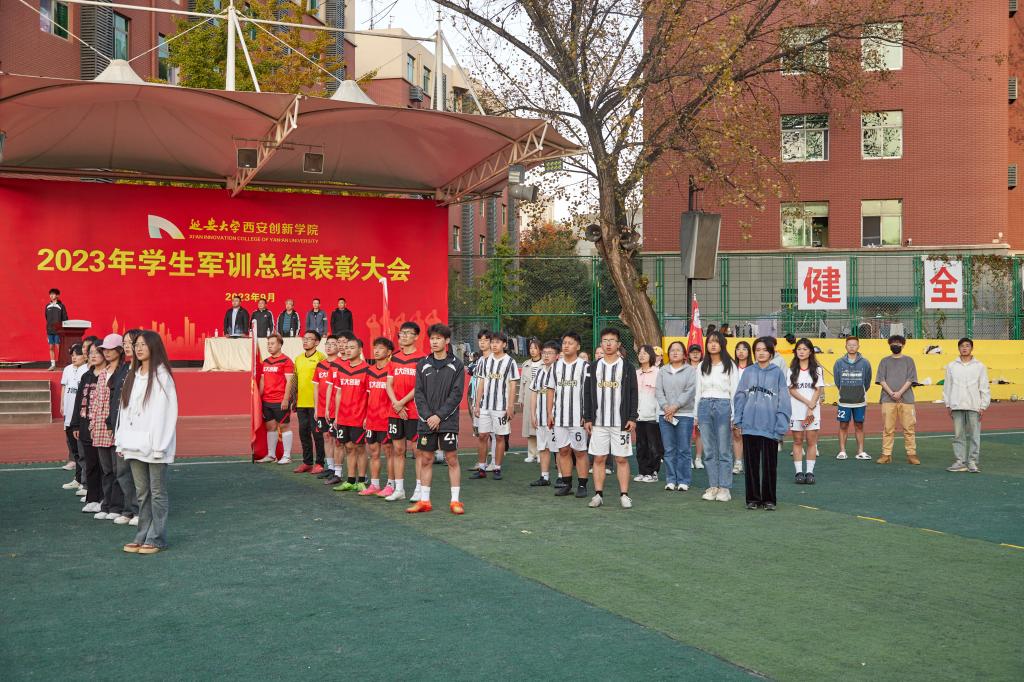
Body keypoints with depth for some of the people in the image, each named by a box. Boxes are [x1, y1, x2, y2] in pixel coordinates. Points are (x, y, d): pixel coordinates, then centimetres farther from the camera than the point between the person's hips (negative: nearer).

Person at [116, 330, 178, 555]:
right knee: (142, 492, 11)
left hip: (154, 445, -7)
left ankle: (157, 539, 6)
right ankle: (143, 536, 18)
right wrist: (122, 442, 8)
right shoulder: (133, 377, 15)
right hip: (135, 444, 7)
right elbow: (125, 410, 14)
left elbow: (164, 412, -13)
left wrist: (158, 445, -17)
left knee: (157, 492, 0)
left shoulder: (161, 376, -7)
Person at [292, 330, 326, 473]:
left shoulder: (320, 358, -7)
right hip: (301, 403, 7)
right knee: (303, 432, 11)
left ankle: (319, 463, 7)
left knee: (317, 432, -1)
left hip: (315, 403, -7)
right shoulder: (298, 359, 14)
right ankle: (307, 462, 21)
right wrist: (294, 399, 16)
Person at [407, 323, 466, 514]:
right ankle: (424, 501, 14)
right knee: (425, 459, 7)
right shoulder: (423, 364, 7)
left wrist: (439, 416, -13)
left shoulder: (456, 365, -1)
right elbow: (419, 393, 3)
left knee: (452, 459, -1)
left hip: (448, 421, -3)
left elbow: (456, 394, -7)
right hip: (426, 421, 3)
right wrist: (428, 416, -9)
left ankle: (455, 501, 6)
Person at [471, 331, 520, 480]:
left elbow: (512, 386, -4)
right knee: (482, 436, 3)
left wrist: (510, 406, -9)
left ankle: (497, 469, 9)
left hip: (501, 406, -4)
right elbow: (481, 384, 12)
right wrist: (477, 404, 6)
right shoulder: (485, 361, 10)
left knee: (500, 437, 2)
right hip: (485, 406, 4)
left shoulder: (510, 362, -2)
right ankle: (481, 468, 11)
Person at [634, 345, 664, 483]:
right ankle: (642, 472, 15)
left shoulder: (657, 372, -4)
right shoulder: (635, 373, 13)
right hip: (639, 415, 6)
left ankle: (653, 472, 6)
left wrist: (659, 414, -12)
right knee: (641, 446, 9)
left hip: (652, 415, -6)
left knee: (654, 446, -1)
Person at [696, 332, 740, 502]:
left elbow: (734, 391, -1)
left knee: (724, 450, -2)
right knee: (709, 451, 5)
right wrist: (696, 414, 10)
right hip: (704, 406, 4)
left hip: (723, 406, -3)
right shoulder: (702, 366, 12)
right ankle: (713, 486, 11)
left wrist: (734, 416, -7)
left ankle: (725, 488, 3)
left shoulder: (729, 366, 2)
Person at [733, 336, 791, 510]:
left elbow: (783, 401, -3)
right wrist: (738, 421, 1)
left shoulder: (777, 373, 0)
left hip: (769, 427, -2)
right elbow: (740, 397, 8)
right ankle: (753, 498, 17)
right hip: (749, 426, 2)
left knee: (769, 465, 5)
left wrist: (781, 427, -8)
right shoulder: (748, 372, 6)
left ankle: (769, 499, 16)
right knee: (751, 464, 8)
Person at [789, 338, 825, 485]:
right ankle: (799, 472, 6)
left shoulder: (817, 369, 5)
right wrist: (808, 402, -11)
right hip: (796, 410, 1)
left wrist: (811, 409, -10)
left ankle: (809, 472, 3)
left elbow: (818, 390, -1)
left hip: (813, 411, -1)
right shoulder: (792, 370, 7)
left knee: (811, 441, -1)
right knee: (798, 441, 2)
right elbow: (791, 390, -1)